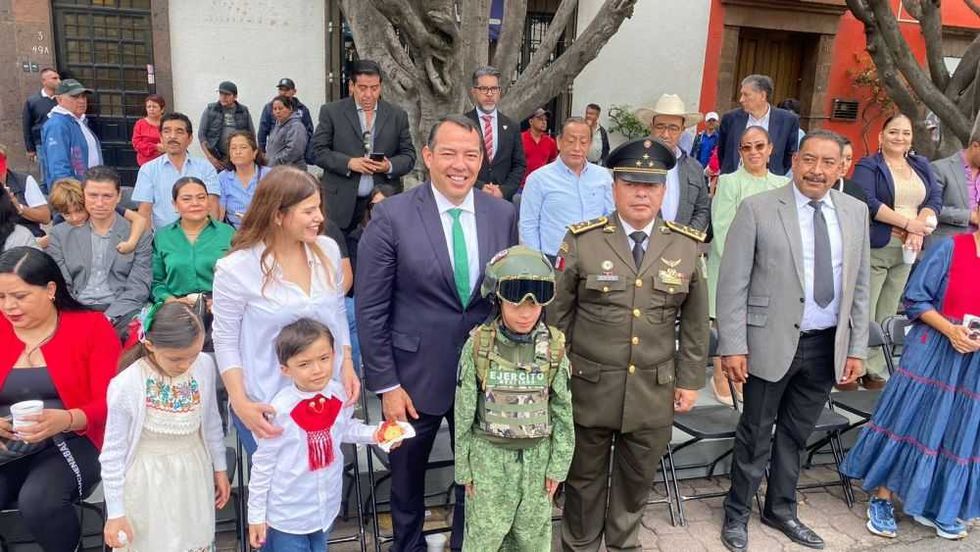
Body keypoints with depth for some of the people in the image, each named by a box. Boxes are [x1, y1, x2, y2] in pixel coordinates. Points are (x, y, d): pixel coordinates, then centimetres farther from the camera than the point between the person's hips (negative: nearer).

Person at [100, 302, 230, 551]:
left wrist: (220, 467, 12)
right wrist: (115, 512, -7)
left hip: (194, 472, 4)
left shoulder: (205, 366, -13)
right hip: (149, 481, -3)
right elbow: (113, 453, -13)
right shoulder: (126, 386, -23)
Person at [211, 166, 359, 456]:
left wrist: (347, 366, 0)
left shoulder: (328, 250, -4)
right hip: (266, 407, -3)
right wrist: (240, 403, -13)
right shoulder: (235, 269, -15)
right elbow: (225, 341, -7)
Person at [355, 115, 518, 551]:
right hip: (415, 376, -2)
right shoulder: (391, 216, -13)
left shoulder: (503, 214, -2)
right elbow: (370, 310, -10)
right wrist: (386, 385, -11)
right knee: (407, 480, 19)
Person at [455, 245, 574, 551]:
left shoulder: (555, 347, -8)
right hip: (489, 455, -1)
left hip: (537, 456, 2)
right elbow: (464, 413, -5)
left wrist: (558, 465, 0)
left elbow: (563, 411, -1)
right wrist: (464, 468, -1)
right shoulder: (478, 345, -12)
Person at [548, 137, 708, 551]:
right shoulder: (582, 240, -7)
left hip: (654, 390, 2)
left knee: (638, 478, 18)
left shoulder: (688, 245, 0)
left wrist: (690, 380, 5)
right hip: (590, 386, -2)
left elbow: (695, 322, 6)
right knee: (585, 476, 15)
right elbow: (558, 314, -2)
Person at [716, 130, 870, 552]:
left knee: (796, 435, 18)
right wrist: (733, 346, -13)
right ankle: (737, 514, 27)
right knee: (756, 435, 8)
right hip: (772, 343, -4)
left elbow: (861, 285, 10)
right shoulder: (758, 209, -8)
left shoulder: (855, 212, 6)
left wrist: (856, 348, 7)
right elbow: (732, 283, -9)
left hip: (828, 346, 4)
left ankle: (781, 511, 36)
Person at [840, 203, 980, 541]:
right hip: (931, 352, -4)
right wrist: (949, 329, -17)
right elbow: (915, 299, -6)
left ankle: (931, 505, 28)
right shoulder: (950, 249, -7)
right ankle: (881, 501, 14)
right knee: (908, 420, 1)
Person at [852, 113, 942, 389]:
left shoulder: (921, 165, 16)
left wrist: (918, 230, -10)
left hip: (907, 250, 6)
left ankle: (875, 370, 15)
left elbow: (935, 198, 8)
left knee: (887, 314, 9)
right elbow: (868, 202, -15)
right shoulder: (868, 166, -2)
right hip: (874, 247, -6)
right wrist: (908, 223, -17)